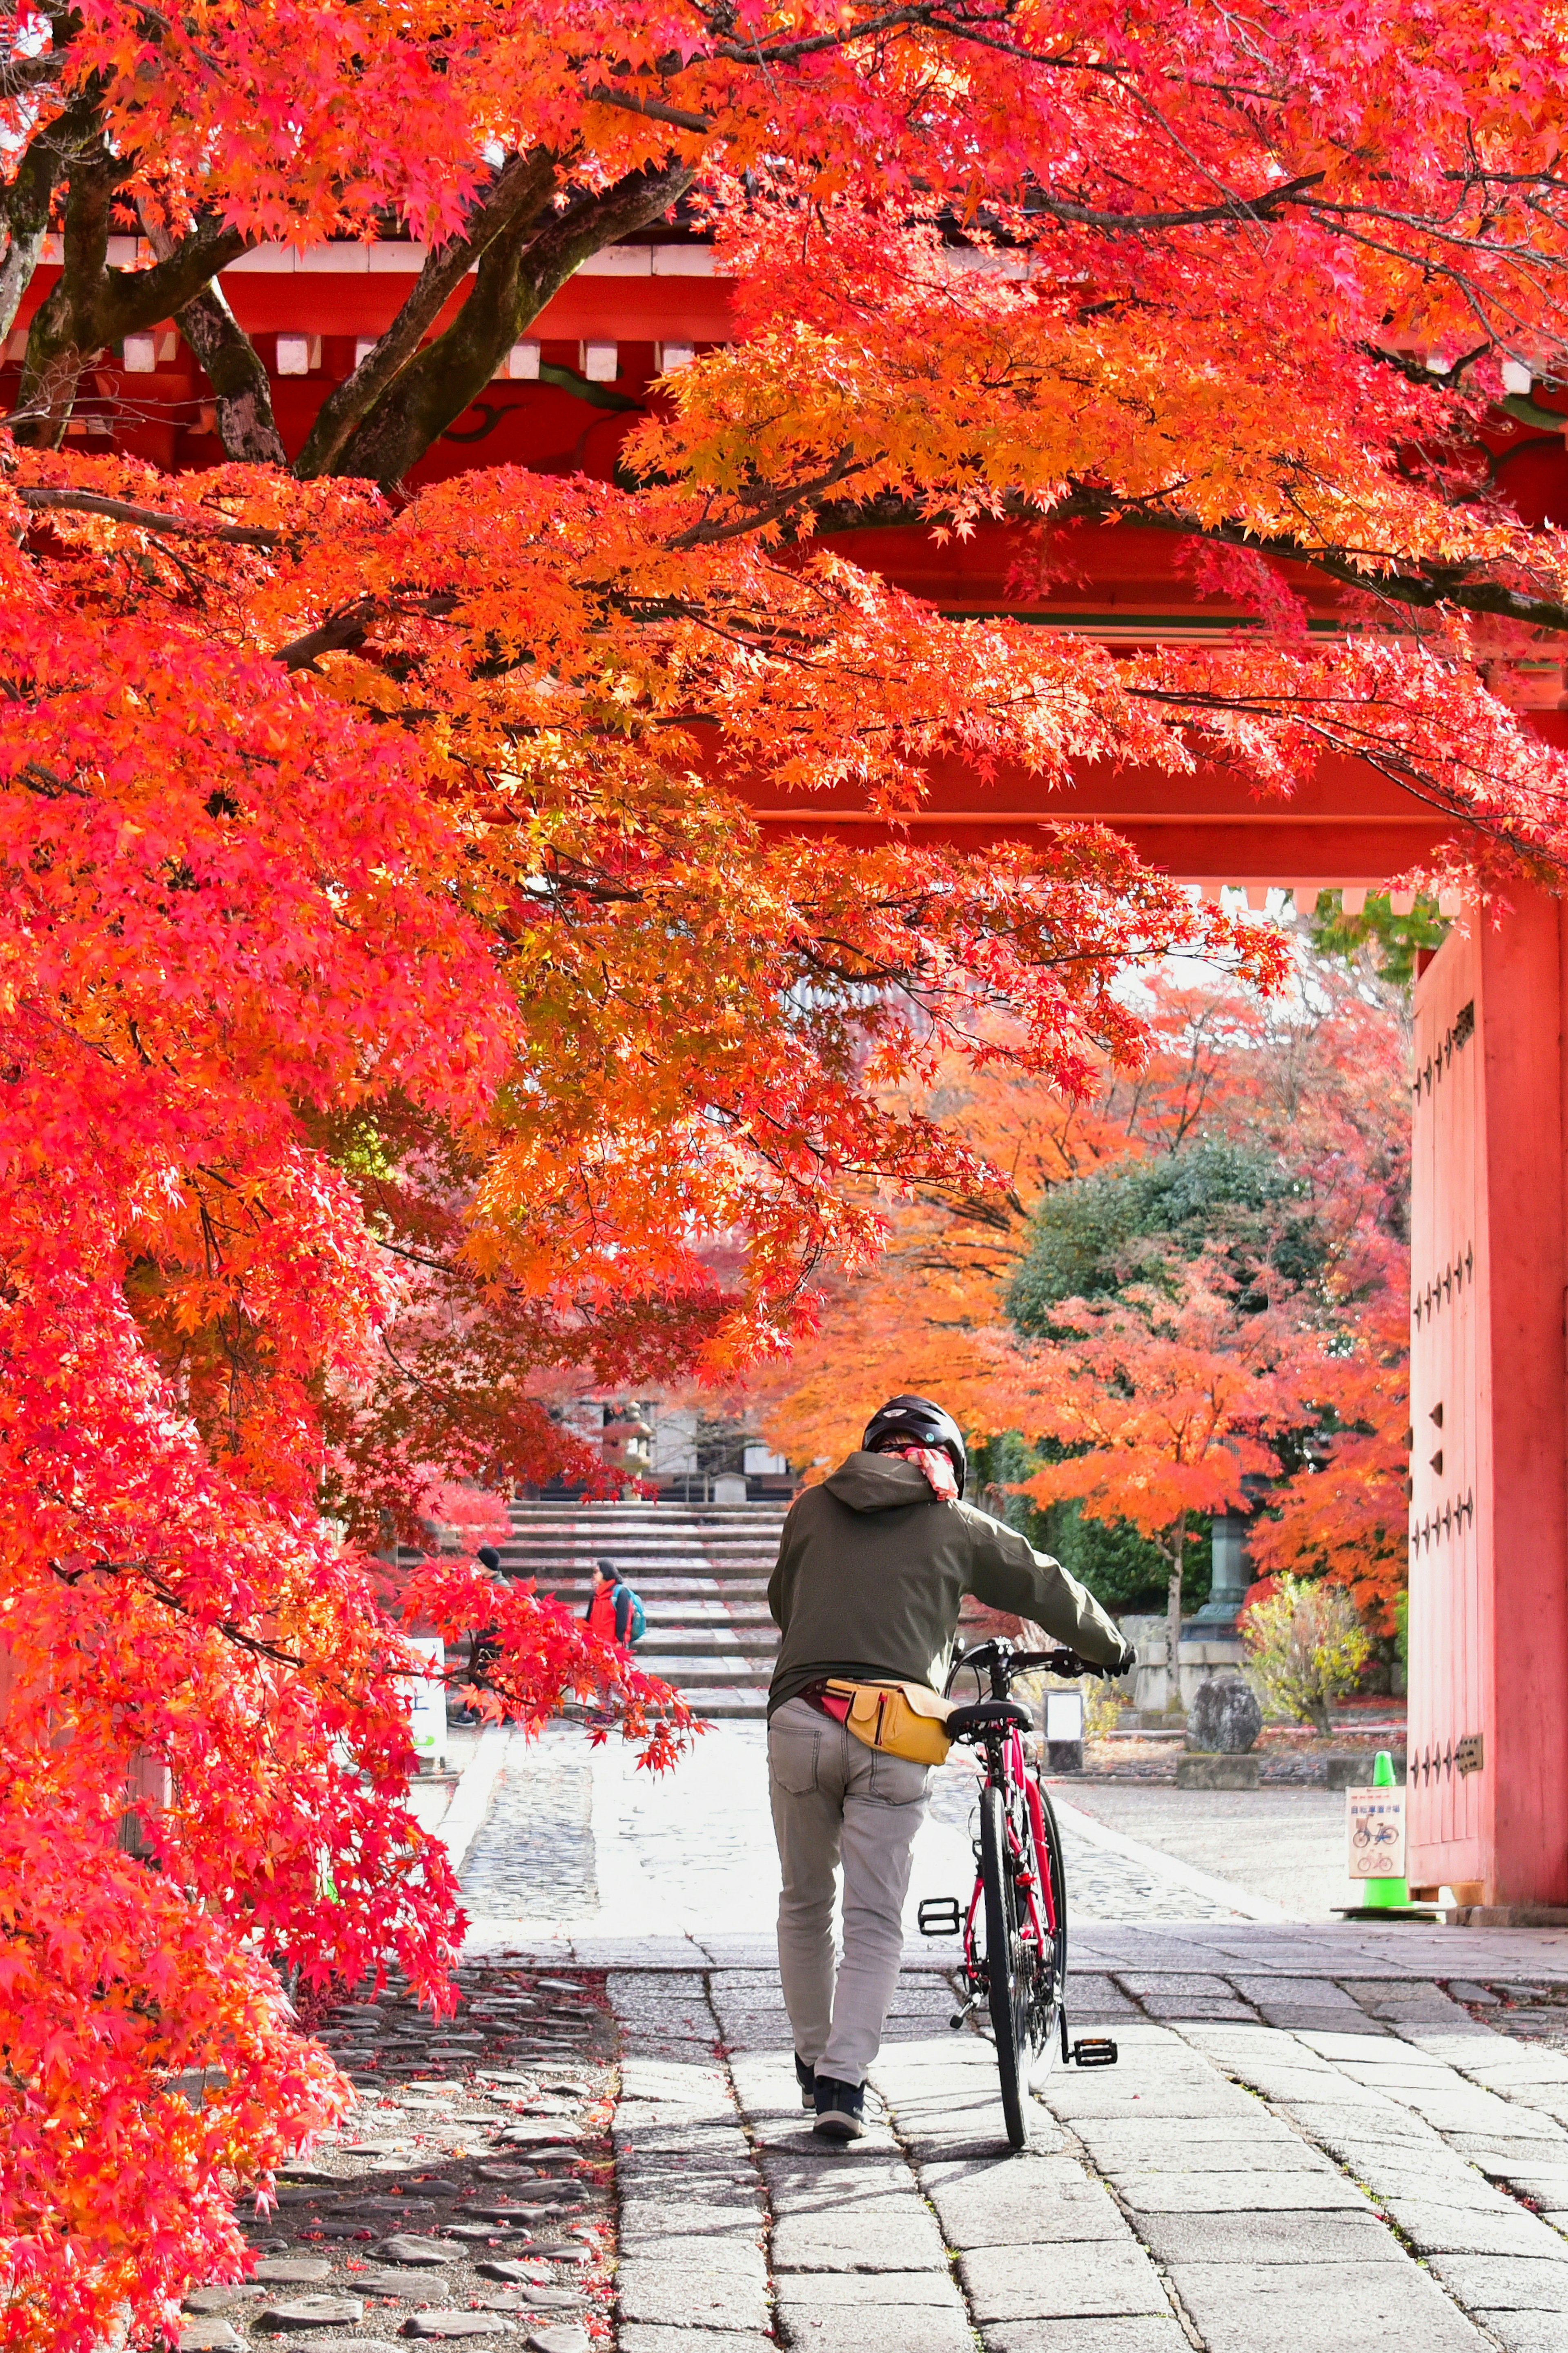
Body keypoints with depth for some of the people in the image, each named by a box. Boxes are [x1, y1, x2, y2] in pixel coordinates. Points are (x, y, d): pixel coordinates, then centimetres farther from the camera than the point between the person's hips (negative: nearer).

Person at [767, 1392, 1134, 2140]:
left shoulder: (813, 1509, 17)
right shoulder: (956, 1526, 12)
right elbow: (1049, 1589, 23)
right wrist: (1109, 1648, 41)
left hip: (800, 1719, 2)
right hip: (893, 1737, -2)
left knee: (805, 1902, 19)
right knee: (875, 1921, 2)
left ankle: (814, 2063, 28)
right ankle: (843, 2080, -11)